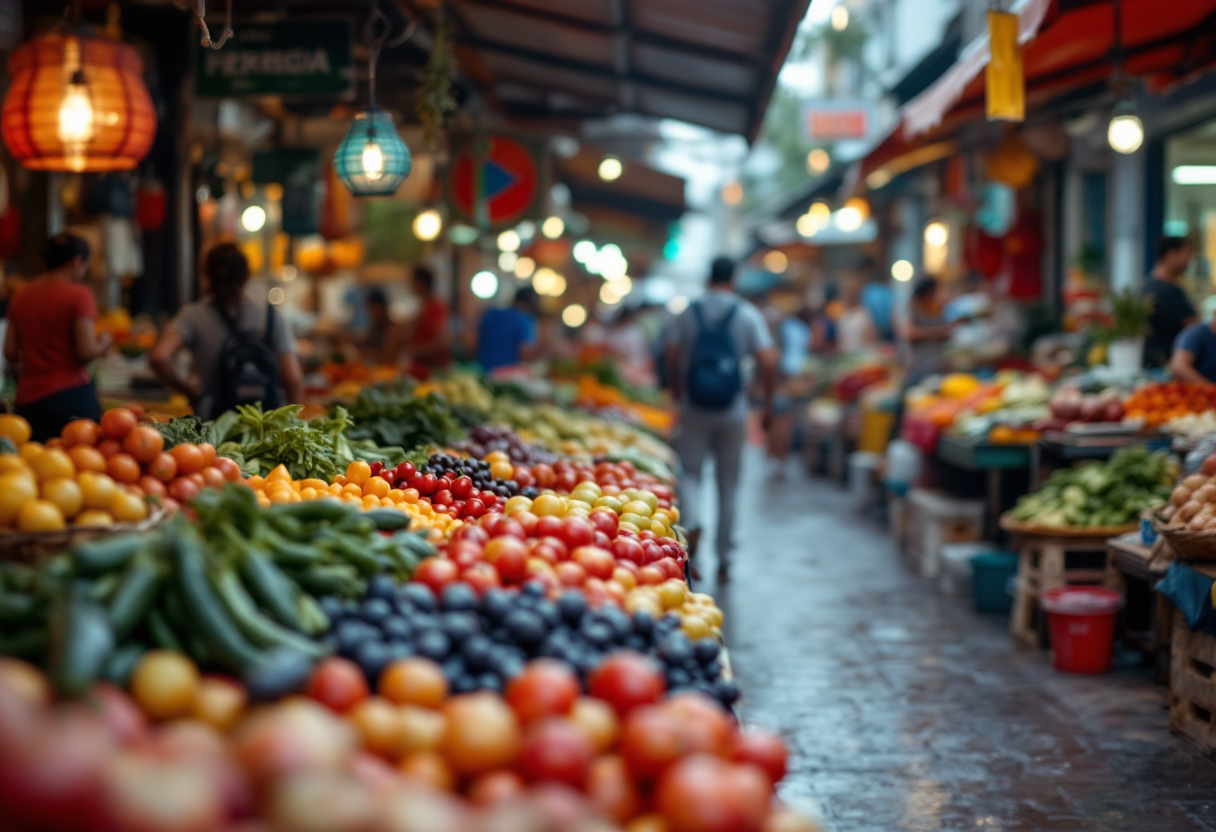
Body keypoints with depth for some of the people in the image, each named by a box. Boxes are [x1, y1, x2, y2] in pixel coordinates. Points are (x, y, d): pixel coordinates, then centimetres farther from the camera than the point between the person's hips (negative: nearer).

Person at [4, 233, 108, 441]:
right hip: (70, 395, -6)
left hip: (27, 400, 6)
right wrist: (103, 343, 7)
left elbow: (10, 354, 10)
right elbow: (87, 351, -13)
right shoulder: (78, 295, -6)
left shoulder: (20, 295, 11)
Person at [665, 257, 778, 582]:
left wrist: (678, 396, 13)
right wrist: (768, 404, 3)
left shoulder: (689, 312, 3)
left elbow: (672, 358, -1)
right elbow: (768, 362, -7)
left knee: (691, 472, 8)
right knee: (728, 485, 10)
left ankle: (692, 522, -25)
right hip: (733, 410, 0)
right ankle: (724, 560, 14)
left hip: (694, 408, 0)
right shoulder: (748, 315, -1)